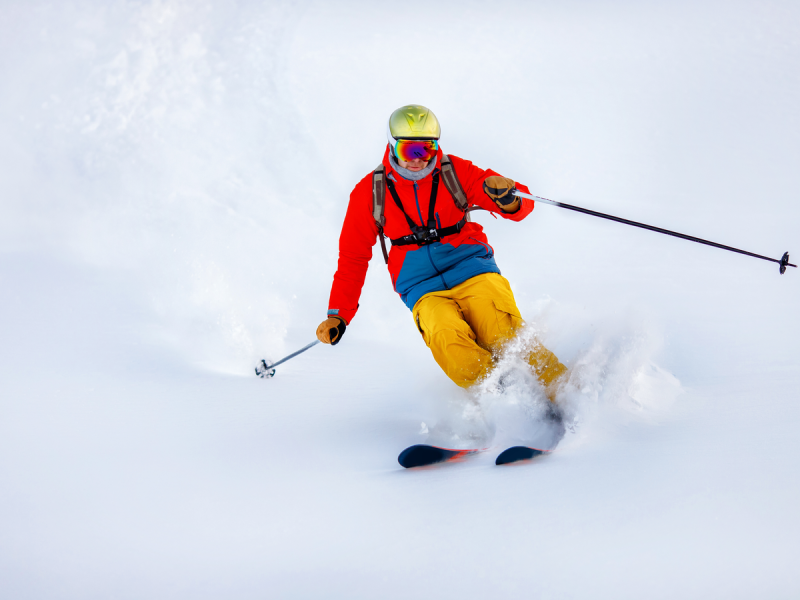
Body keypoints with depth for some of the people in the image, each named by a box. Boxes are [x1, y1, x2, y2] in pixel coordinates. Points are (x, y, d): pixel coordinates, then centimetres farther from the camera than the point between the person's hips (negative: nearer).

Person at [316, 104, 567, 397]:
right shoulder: (370, 192, 8)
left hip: (470, 266, 0)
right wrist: (338, 315, 11)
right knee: (446, 338, -33)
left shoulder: (454, 172, 5)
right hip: (422, 288, 0)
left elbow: (521, 205, 3)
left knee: (506, 339, -29)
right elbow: (353, 257, 17)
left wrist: (508, 199, -22)